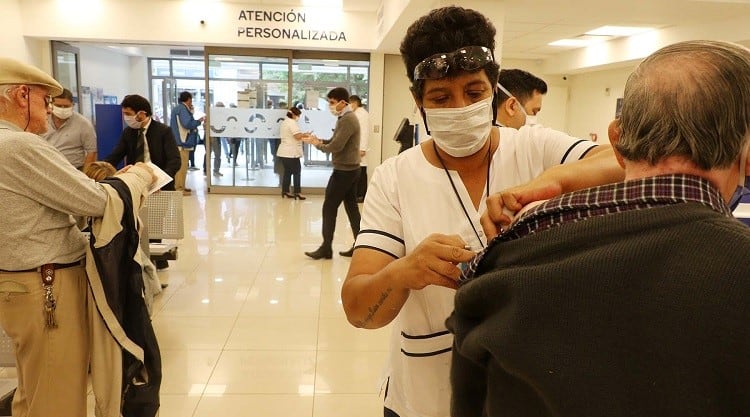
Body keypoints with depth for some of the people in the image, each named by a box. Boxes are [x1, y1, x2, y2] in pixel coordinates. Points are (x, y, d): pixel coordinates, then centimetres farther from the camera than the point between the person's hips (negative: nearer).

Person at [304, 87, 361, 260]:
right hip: (350, 169, 10)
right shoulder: (347, 117, 15)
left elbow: (335, 146, -22)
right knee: (352, 207, 10)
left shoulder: (347, 119, -17)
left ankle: (326, 248, 4)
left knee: (329, 208, -3)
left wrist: (317, 144, -8)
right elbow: (335, 141, 17)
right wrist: (320, 140, 1)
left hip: (344, 171, -10)